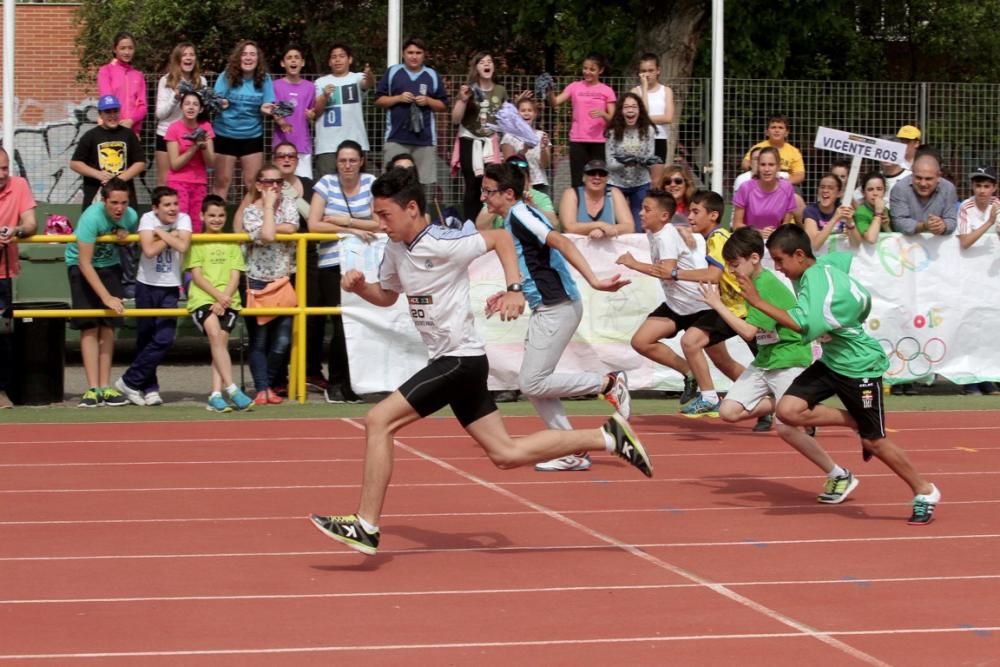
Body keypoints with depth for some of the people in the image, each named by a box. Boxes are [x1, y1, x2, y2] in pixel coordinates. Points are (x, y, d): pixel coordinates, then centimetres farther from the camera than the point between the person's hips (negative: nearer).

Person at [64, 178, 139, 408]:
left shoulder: (131, 216, -15)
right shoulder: (92, 217, -30)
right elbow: (85, 263, -30)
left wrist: (125, 235, -16)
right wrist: (106, 297, -34)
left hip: (109, 265, 4)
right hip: (81, 266, -4)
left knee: (108, 326, -1)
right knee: (89, 326, -11)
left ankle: (105, 387, 2)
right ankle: (92, 388, -13)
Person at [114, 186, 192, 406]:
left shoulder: (183, 219, -7)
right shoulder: (147, 218, -11)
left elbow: (183, 246, -25)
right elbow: (149, 250, -26)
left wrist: (161, 232, -18)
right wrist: (170, 236, -17)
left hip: (170, 289, 1)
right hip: (146, 286, -1)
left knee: (164, 339, -10)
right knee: (145, 337, 5)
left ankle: (129, 382, -1)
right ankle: (149, 387, 18)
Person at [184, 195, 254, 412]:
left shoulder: (231, 244, 17)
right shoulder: (197, 242, 10)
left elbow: (235, 277, 8)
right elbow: (197, 276, 1)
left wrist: (224, 299, -9)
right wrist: (217, 295, -13)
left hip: (228, 300, 3)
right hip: (202, 298, -3)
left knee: (221, 341, -13)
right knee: (215, 334, -25)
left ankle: (216, 395, -17)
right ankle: (231, 388, -31)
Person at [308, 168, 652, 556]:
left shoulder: (441, 244, -17)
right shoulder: (396, 248, 8)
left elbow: (501, 237, -10)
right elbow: (387, 296, 23)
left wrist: (514, 290, -18)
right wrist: (359, 287, 2)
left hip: (460, 360, -10)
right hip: (451, 362, 10)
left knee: (378, 421, -14)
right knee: (505, 454, 11)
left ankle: (366, 527, -10)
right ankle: (609, 438, 17)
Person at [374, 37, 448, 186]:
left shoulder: (432, 76, 11)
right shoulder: (392, 73, 8)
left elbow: (443, 105, 14)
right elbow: (378, 101, 8)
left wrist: (428, 101, -5)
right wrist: (398, 98, -7)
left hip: (425, 138, 1)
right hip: (396, 137, -1)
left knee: (421, 182, -2)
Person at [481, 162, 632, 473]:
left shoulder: (520, 214, -13)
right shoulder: (512, 219, 16)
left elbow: (561, 242, -25)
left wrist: (594, 281, -34)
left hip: (557, 308, -10)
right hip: (545, 308, 10)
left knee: (532, 383, -10)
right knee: (533, 384, 9)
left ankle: (608, 383, 0)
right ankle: (573, 452, 12)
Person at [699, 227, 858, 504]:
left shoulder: (768, 286, -20)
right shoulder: (754, 283, 7)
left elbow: (748, 331, -23)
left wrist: (717, 304, -16)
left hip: (788, 361, -9)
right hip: (764, 362, 9)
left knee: (786, 428, -15)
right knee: (729, 411, -5)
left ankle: (840, 477, 0)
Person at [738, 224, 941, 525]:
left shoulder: (823, 282, -28)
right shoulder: (812, 271, -2)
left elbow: (806, 326, -40)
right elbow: (844, 257, 17)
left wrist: (758, 302, -38)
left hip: (860, 365, -8)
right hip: (831, 361, 9)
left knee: (875, 442, 0)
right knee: (789, 410, -11)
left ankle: (925, 492, 21)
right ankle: (857, 423, 9)